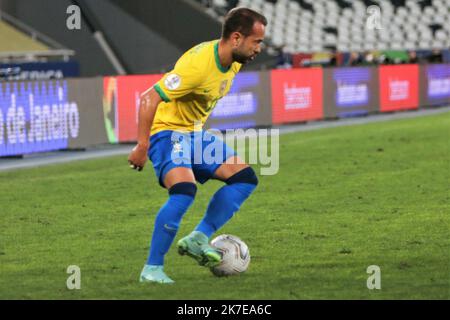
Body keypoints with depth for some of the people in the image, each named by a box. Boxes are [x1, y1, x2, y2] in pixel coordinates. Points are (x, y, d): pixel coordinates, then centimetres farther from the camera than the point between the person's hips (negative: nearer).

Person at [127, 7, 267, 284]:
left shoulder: (234, 61, 0)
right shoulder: (198, 65, -28)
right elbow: (149, 98, -27)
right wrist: (142, 147, -26)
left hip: (195, 133, 9)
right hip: (168, 131, -9)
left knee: (245, 177, -1)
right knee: (185, 191, -30)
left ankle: (198, 239, -3)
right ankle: (152, 269, -20)